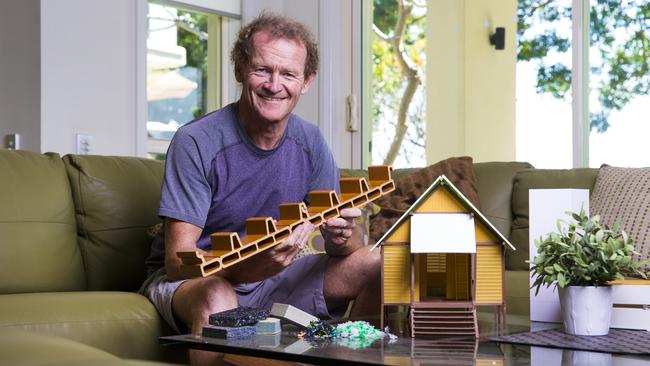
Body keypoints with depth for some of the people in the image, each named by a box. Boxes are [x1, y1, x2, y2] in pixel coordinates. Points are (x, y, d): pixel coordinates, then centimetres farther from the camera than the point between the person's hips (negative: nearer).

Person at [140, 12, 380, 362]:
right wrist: (247, 267, -43)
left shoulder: (310, 143, -2)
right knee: (217, 298, -40)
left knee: (377, 265, -8)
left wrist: (343, 236, -27)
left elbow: (344, 247, -1)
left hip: (271, 278, 6)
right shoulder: (196, 142, -19)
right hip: (190, 278, -5)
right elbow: (178, 260, -23)